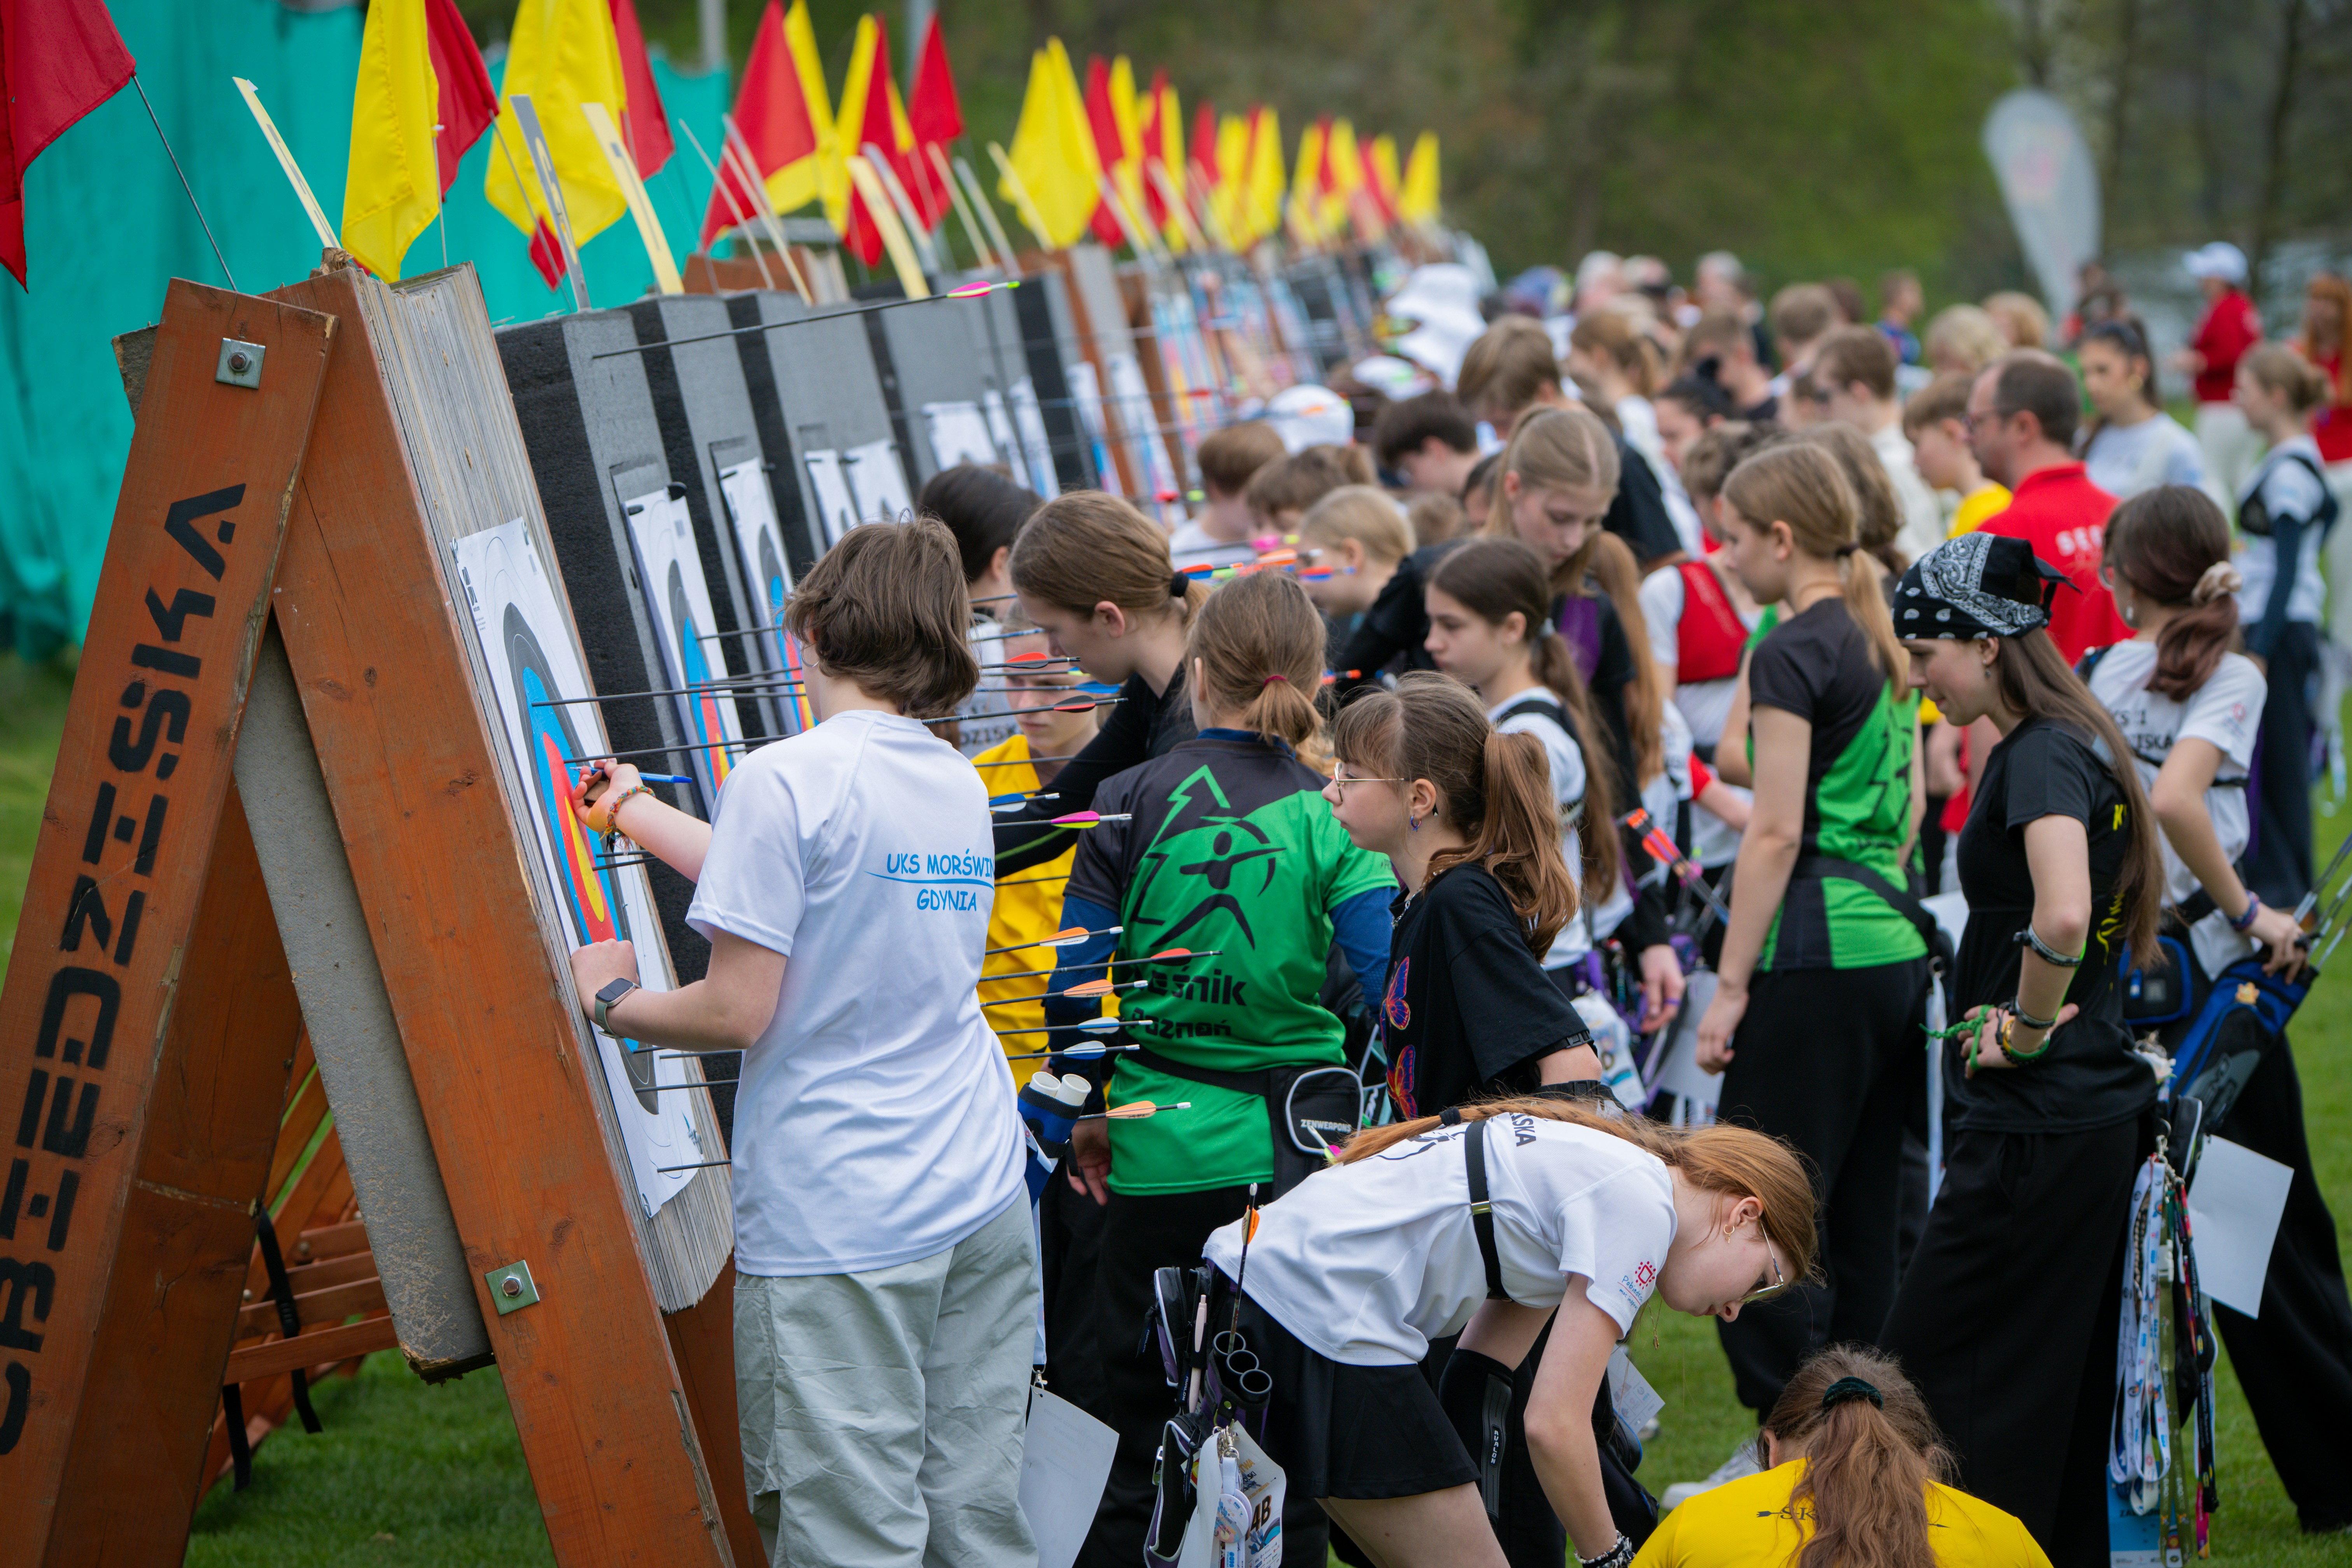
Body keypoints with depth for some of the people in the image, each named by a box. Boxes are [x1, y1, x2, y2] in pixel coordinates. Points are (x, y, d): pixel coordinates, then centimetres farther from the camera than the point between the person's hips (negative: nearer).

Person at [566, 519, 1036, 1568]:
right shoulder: (958, 783, 11)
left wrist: (611, 1000, 7)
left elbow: (738, 1011, -13)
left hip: (838, 1221, -7)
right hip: (983, 1202, 7)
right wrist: (633, 811, 37)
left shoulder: (786, 781, -11)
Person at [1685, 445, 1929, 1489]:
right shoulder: (1886, 645, 14)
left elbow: (1776, 832, -16)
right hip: (1897, 949, 9)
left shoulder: (1794, 652, -12)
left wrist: (1730, 985, -13)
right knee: (1864, 1217, 12)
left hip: (1818, 957, -9)